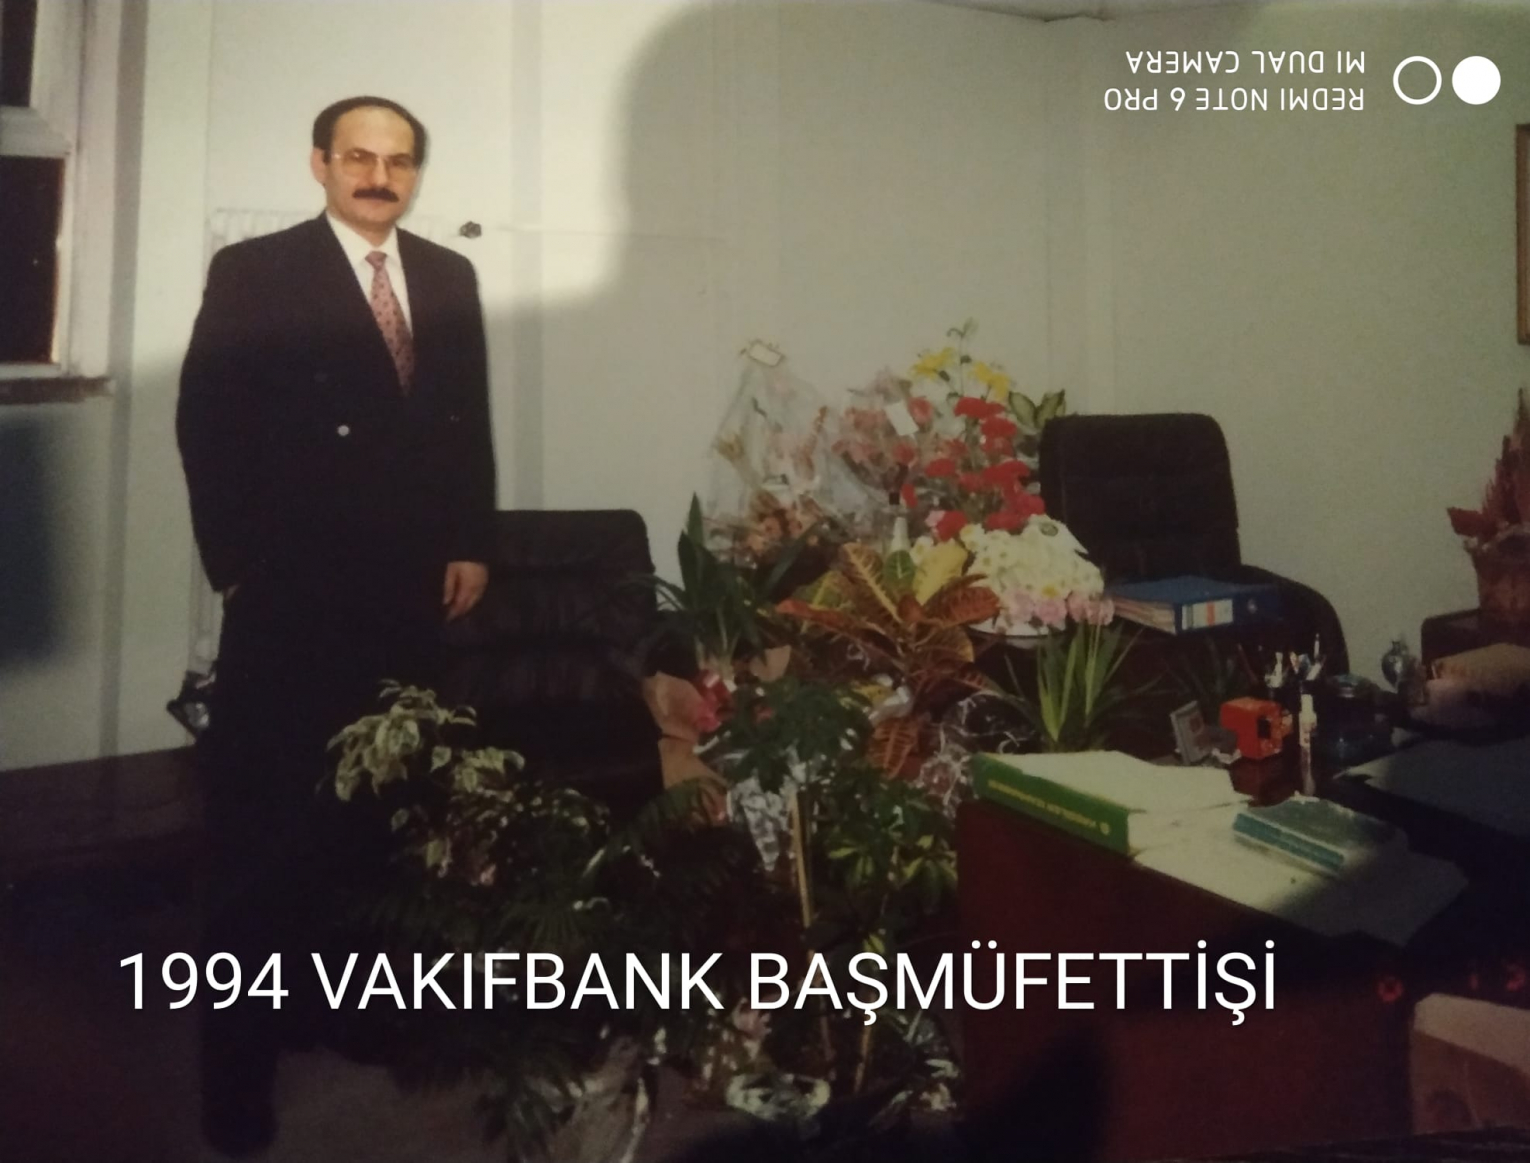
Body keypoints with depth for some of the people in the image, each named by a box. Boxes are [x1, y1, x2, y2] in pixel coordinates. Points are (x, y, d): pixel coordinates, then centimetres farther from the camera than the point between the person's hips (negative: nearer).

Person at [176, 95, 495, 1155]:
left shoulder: (450, 277, 12)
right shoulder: (253, 273, 0)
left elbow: (470, 420, 12)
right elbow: (207, 422, -4)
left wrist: (471, 545, 5)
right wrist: (235, 562, -7)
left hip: (412, 582, 4)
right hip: (292, 585, -3)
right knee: (264, 804, 2)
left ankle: (346, 979, 27)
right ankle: (245, 1051, 16)